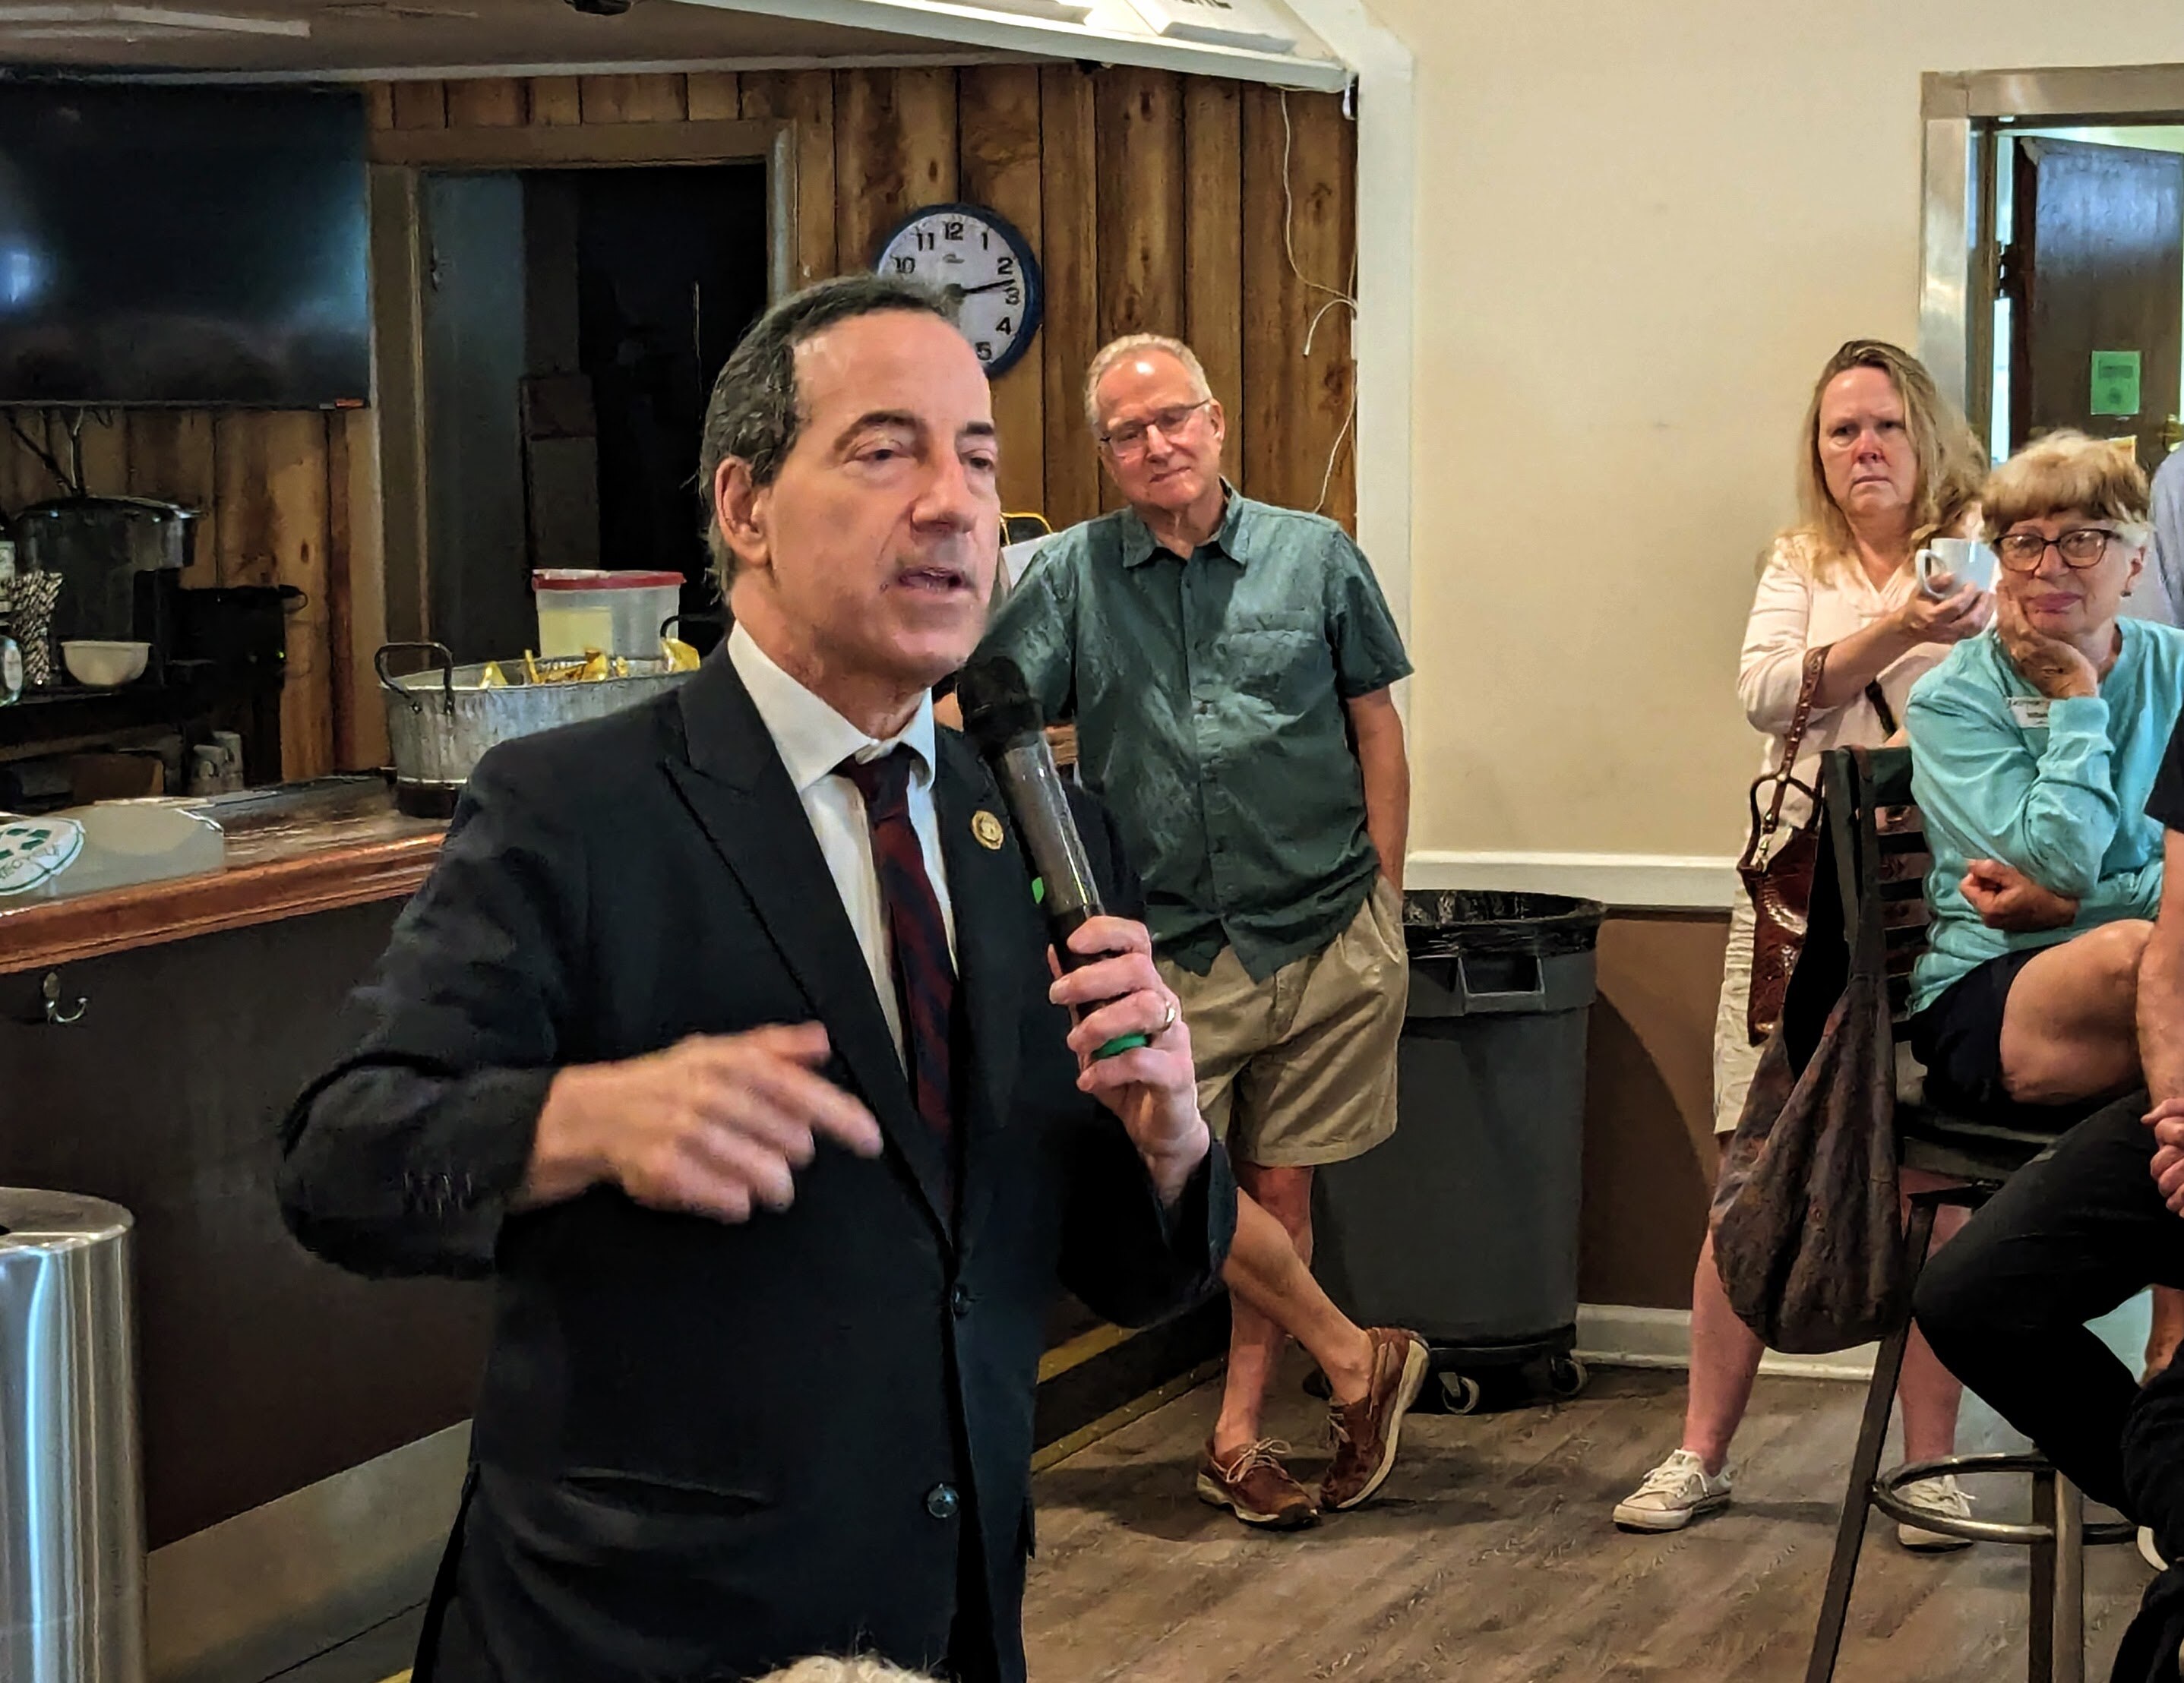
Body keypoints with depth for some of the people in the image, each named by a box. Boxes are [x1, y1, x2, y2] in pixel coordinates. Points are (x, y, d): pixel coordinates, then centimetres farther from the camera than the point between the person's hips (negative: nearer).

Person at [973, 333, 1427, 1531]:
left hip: (1322, 938, 0)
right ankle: (1355, 1359, 8)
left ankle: (1238, 1434, 19)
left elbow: (1377, 731, 9)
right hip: (1170, 947, 0)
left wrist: (1384, 907, 5)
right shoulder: (1071, 576, 3)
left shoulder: (1315, 558, 4)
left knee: (1279, 1190, 6)